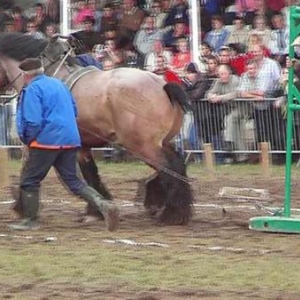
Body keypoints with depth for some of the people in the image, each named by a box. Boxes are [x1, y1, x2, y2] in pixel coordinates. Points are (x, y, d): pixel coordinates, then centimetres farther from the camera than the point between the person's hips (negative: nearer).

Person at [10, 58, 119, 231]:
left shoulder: (33, 89, -10)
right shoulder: (59, 84, 15)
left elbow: (33, 121, -19)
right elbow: (74, 111, 23)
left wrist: (28, 140, -4)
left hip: (46, 141, -8)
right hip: (70, 140, 8)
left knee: (29, 181, 7)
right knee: (73, 180, 10)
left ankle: (31, 220, 11)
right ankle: (103, 205, -8)